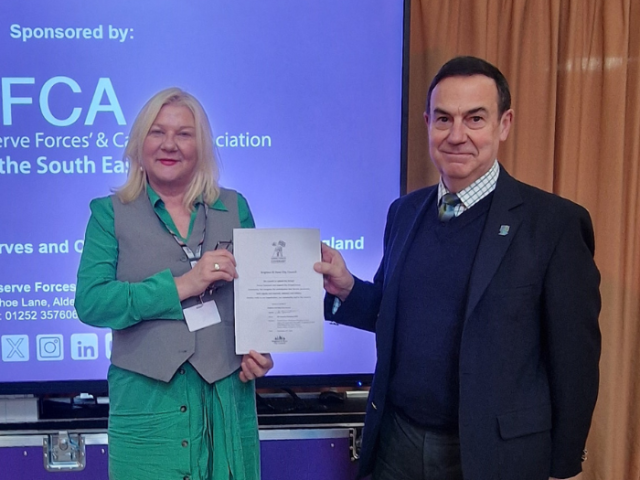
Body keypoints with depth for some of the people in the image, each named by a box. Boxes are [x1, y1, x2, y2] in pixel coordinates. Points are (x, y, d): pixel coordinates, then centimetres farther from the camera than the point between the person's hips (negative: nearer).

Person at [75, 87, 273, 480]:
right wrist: (180, 285, -18)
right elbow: (90, 303, -10)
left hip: (227, 395, 2)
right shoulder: (110, 213, 1)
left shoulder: (234, 208, 6)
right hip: (147, 400, -1)